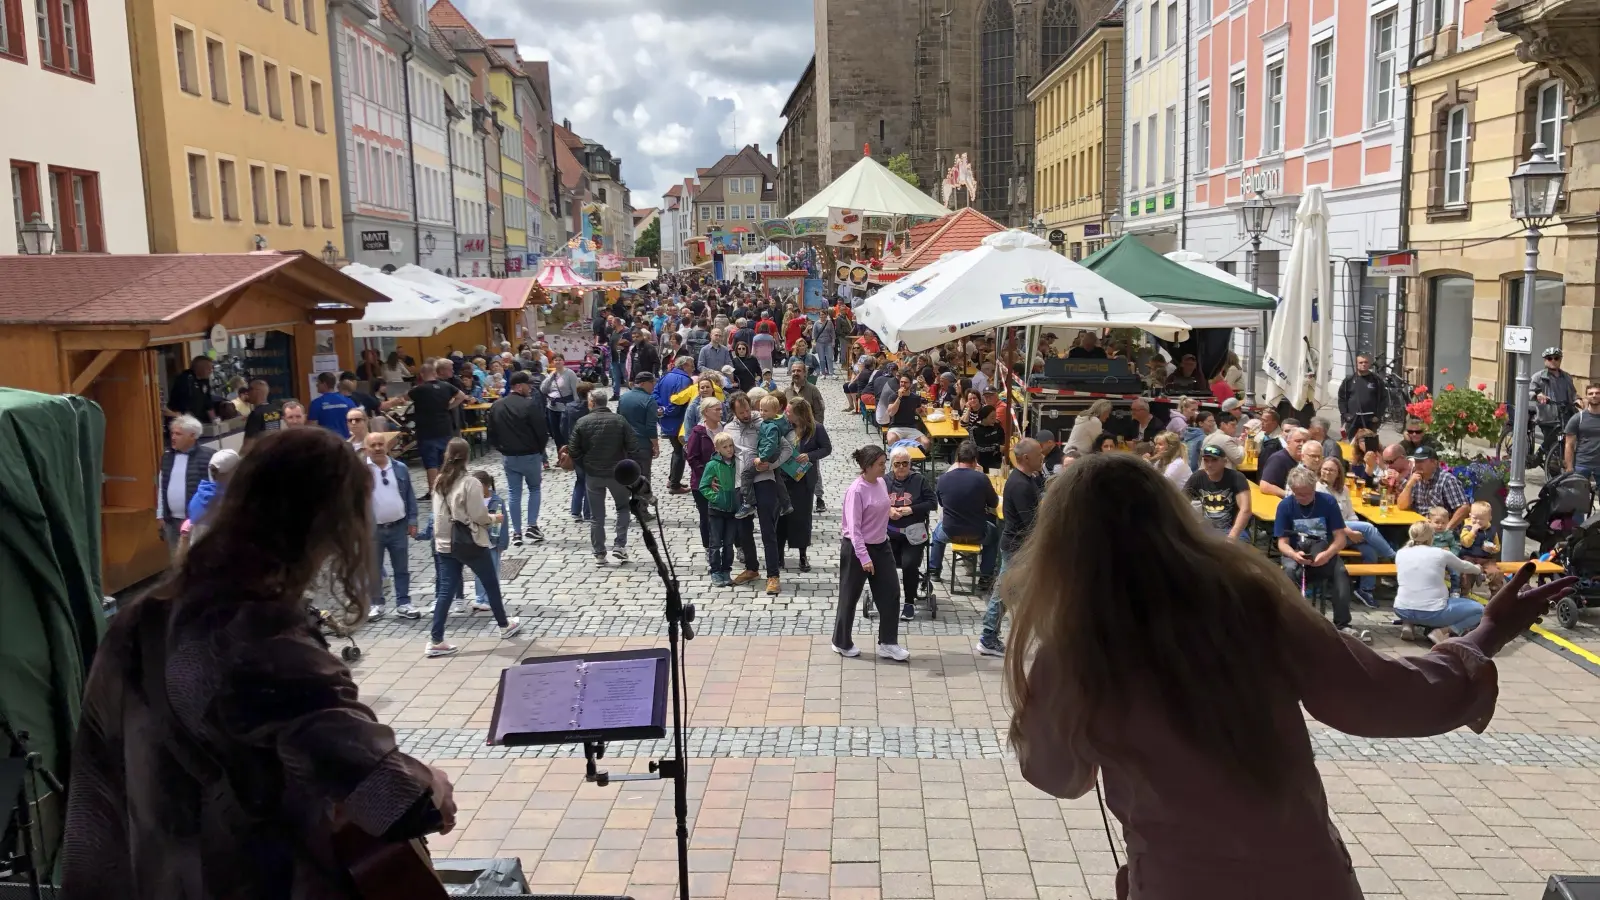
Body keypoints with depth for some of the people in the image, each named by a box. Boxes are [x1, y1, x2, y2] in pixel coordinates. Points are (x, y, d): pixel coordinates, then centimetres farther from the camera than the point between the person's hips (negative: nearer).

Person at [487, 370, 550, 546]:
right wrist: (541, 448, 3)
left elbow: (490, 432, 7)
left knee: (514, 494, 11)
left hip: (508, 457, 4)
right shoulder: (530, 404, -17)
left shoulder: (496, 406, 3)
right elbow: (541, 430, -15)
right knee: (535, 489, 16)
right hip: (530, 456, -4)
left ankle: (516, 533, 12)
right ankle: (532, 527, 8)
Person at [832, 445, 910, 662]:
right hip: (856, 548, -7)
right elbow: (854, 528, -22)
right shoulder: (856, 491, -21)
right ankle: (842, 643, 24)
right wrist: (864, 557, -27)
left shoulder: (882, 482, 1)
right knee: (850, 597, 7)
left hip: (881, 546, 8)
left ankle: (888, 643, 16)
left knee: (890, 594, 6)